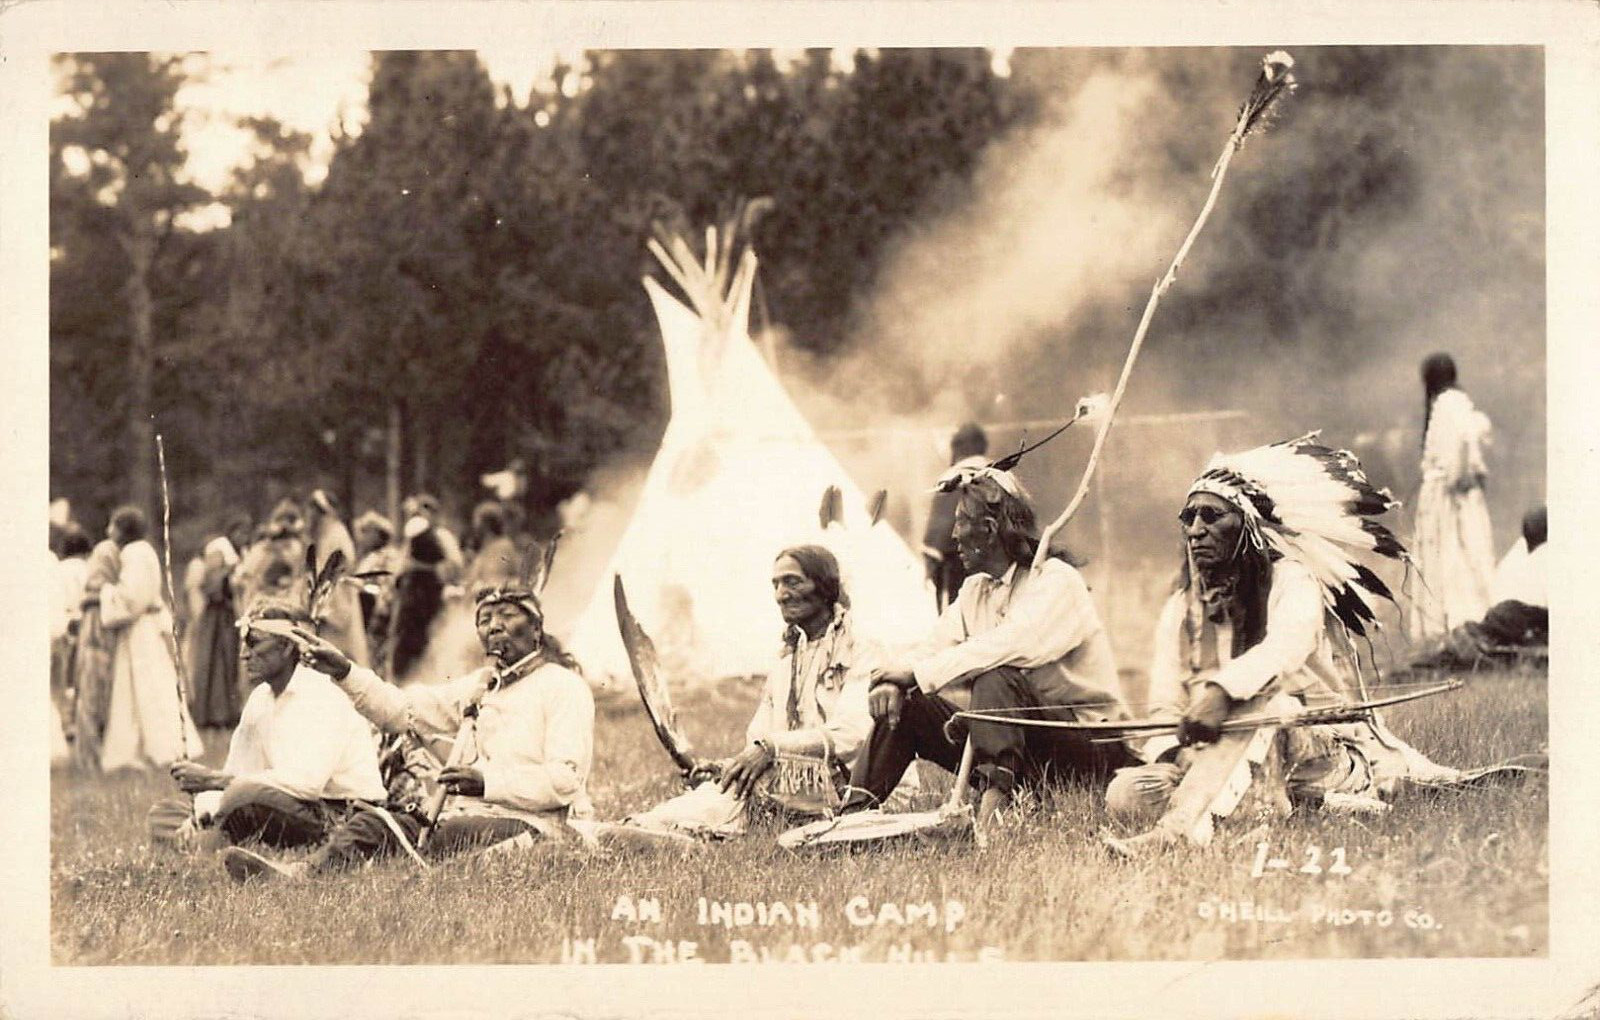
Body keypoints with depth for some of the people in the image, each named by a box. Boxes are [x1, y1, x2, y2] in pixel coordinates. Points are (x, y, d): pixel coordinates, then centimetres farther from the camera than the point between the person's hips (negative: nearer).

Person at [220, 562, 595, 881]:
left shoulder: (564, 688, 3)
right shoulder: (479, 685, 28)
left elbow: (565, 781, -10)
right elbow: (403, 709, 21)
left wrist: (487, 781, -22)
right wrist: (345, 672, 7)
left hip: (529, 826, -7)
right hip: (464, 816, 7)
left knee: (450, 834, -36)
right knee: (371, 825, -17)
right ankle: (301, 874, -45)